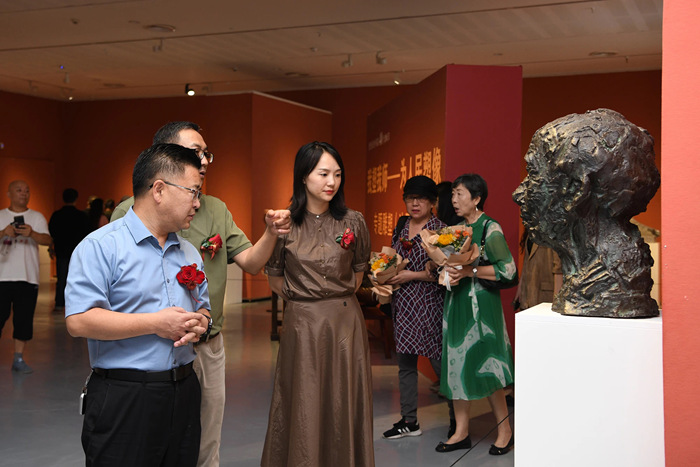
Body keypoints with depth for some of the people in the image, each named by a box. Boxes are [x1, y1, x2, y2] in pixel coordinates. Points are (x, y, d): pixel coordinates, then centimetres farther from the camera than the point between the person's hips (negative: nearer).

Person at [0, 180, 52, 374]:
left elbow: (48, 240, -6)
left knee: (24, 319, 4)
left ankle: (19, 359, 13)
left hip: (28, 277, 1)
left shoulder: (36, 217, 7)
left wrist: (32, 233, -26)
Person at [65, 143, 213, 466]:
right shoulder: (101, 246, -8)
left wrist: (199, 325, -1)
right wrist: (155, 323, -15)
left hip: (183, 395, 7)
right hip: (123, 400, -6)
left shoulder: (190, 254, 15)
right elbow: (78, 321, -18)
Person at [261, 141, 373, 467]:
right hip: (302, 323, -1)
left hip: (345, 321, 1)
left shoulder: (353, 222, -1)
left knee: (344, 403, 9)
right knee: (304, 407, 6)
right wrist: (305, 299, 10)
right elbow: (275, 280, 7)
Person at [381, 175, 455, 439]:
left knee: (440, 362, -2)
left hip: (429, 304, -6)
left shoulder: (440, 229, -8)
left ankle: (457, 419, 15)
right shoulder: (401, 227, 11)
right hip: (403, 303, 7)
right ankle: (409, 421, 21)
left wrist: (412, 275, -15)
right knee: (405, 362, 11)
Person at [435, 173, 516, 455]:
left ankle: (505, 430, 13)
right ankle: (461, 432, 15)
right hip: (456, 303, 7)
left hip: (481, 305, -7)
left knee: (484, 367, -4)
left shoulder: (490, 228, -9)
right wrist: (447, 270, -1)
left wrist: (470, 271, -17)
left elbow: (508, 270, -15)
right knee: (456, 364, 6)